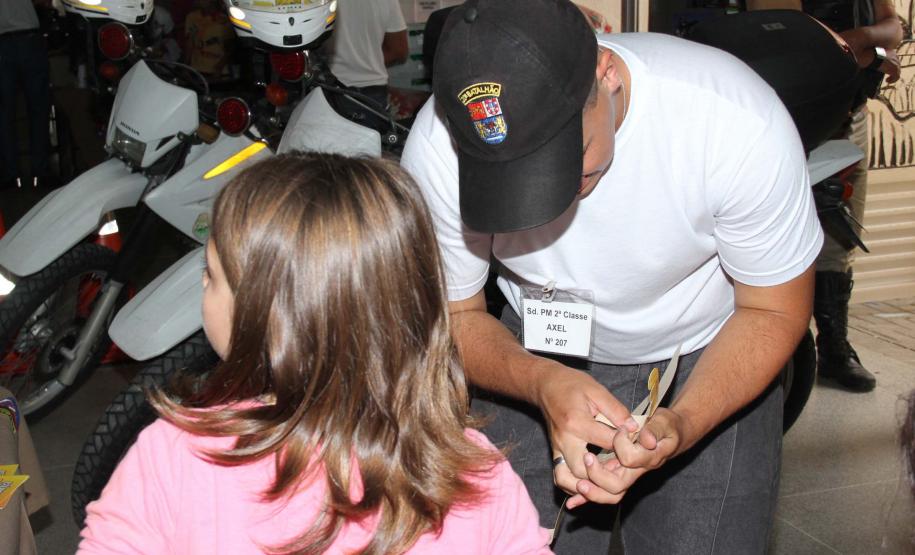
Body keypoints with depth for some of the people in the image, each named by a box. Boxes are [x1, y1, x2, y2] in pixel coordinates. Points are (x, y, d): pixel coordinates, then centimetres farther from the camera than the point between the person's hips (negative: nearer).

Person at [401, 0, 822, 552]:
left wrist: (677, 426, -34)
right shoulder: (439, 148, -25)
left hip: (708, 356, 0)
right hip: (541, 357, 1)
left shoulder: (738, 120, -30)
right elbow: (454, 316, -11)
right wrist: (542, 382, -33)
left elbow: (774, 311, -16)